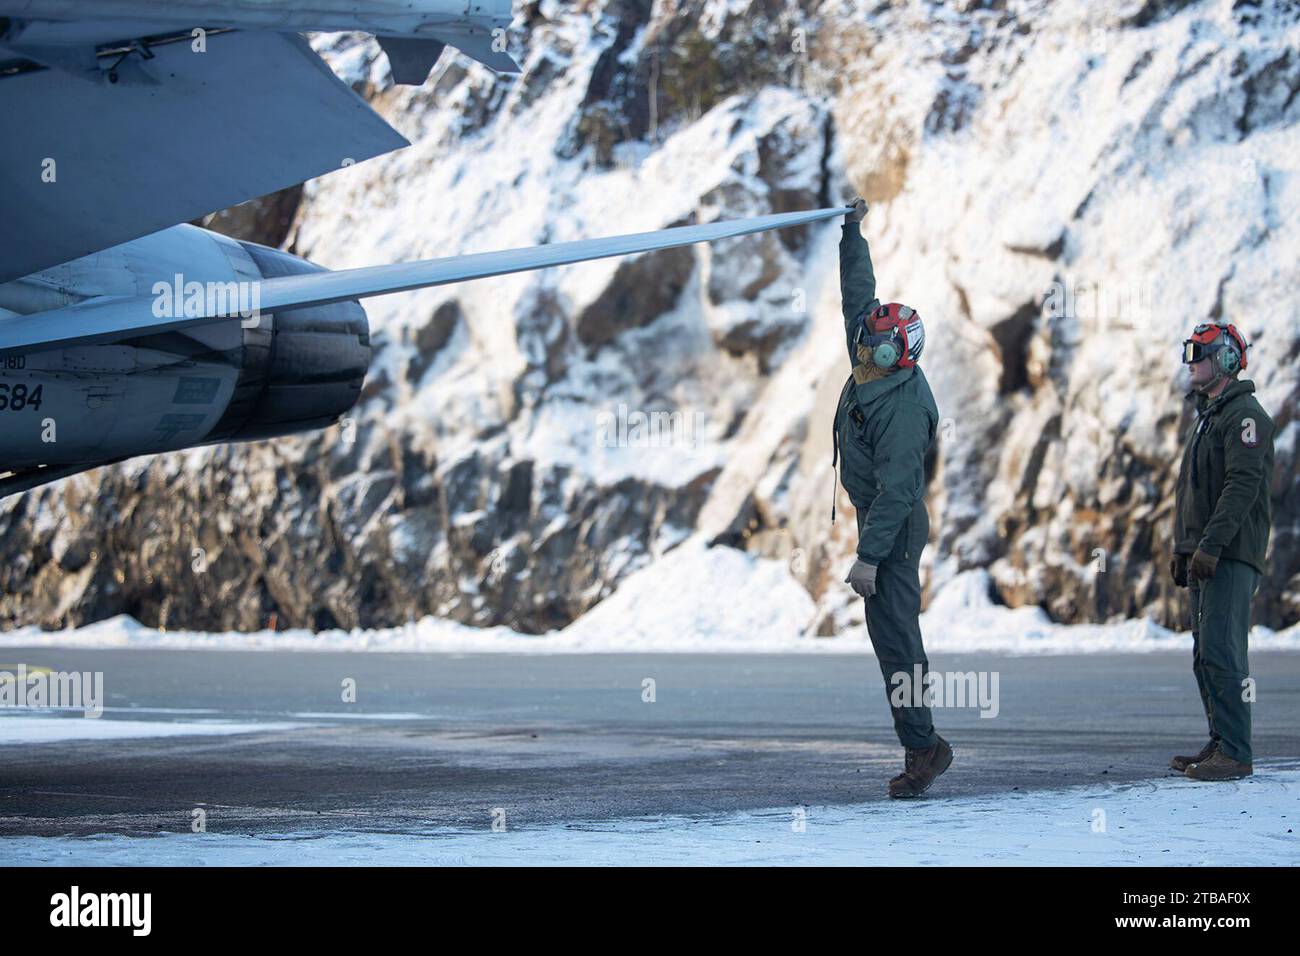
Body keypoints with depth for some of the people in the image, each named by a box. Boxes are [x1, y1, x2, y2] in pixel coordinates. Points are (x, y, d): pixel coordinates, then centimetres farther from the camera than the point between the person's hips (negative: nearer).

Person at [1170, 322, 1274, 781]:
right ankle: (1220, 745, 15)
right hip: (1204, 555, 10)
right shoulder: (1208, 417, 22)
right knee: (1206, 656, 10)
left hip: (1232, 555, -10)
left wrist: (1211, 545, -25)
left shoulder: (1245, 415, -11)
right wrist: (1182, 549, 21)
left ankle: (1235, 754, -16)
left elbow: (1243, 484, -20)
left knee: (1220, 652, -15)